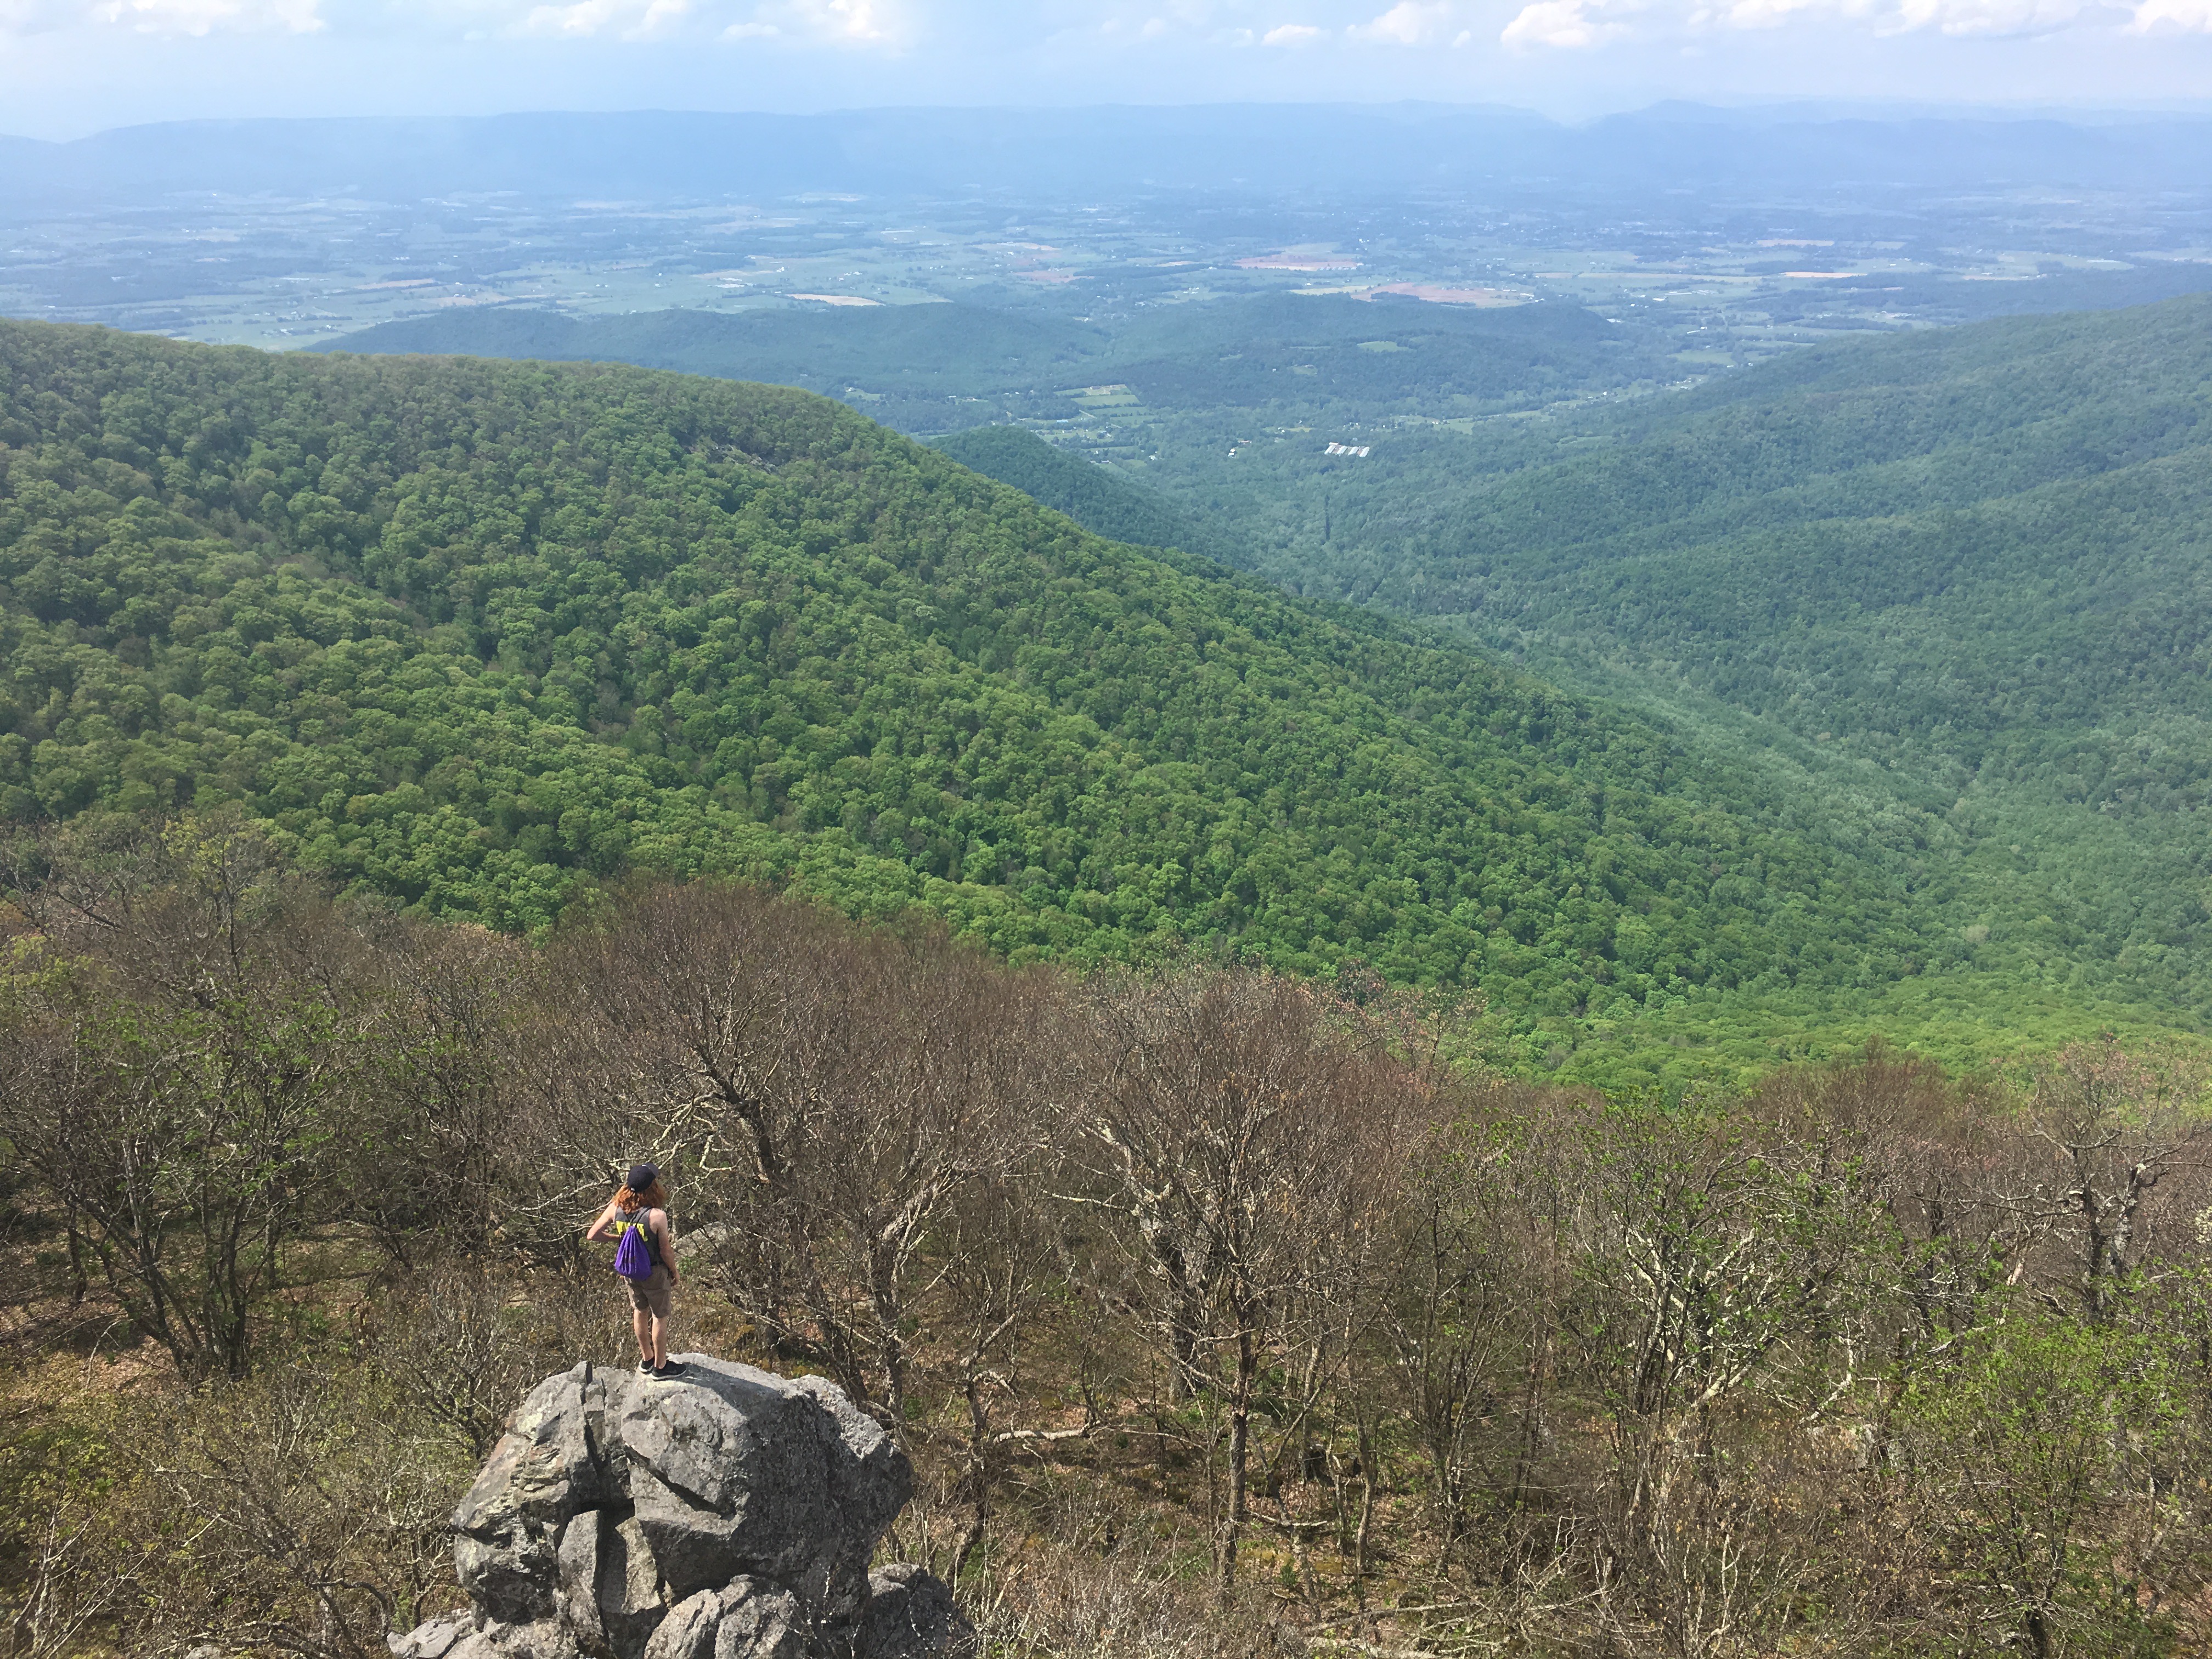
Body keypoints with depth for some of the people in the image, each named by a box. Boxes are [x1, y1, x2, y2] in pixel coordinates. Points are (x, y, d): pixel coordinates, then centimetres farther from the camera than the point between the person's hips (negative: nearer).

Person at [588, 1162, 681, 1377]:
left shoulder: (616, 1208, -16)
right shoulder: (657, 1216, -30)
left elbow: (592, 1235, -8)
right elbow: (666, 1251, -19)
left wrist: (619, 1238, 5)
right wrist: (674, 1271, -1)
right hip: (655, 1273, -5)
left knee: (640, 1312, 25)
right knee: (660, 1317, 14)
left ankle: (647, 1359, 42)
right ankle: (660, 1366, 29)